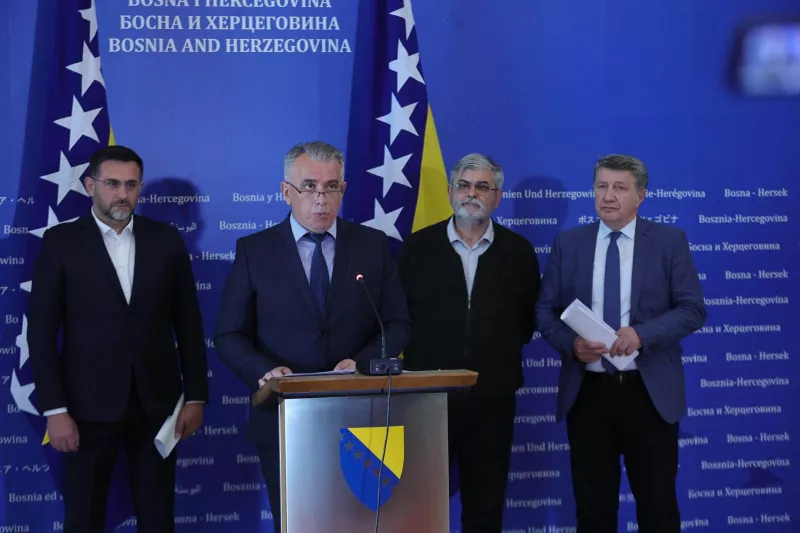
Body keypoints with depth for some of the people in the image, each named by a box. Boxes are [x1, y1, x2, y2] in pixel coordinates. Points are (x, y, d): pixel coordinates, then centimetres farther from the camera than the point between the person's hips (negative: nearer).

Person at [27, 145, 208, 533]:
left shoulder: (166, 239, 5)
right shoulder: (60, 241, -1)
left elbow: (188, 324, 7)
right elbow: (41, 331, -4)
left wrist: (195, 397, 2)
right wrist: (54, 409, -10)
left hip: (156, 402, 2)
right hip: (89, 404, -2)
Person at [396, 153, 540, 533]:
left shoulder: (518, 251, 5)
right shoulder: (418, 246, 3)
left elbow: (530, 320, 9)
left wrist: (503, 348, -2)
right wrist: (417, 352, -4)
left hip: (492, 398, 1)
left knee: (486, 503, 9)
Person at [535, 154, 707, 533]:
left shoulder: (669, 240, 1)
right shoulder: (568, 242, 6)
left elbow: (692, 310, -3)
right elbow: (545, 310, 7)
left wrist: (642, 334, -19)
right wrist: (571, 343, -14)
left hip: (649, 392, -2)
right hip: (587, 391, 2)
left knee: (657, 502, 6)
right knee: (592, 503, 9)